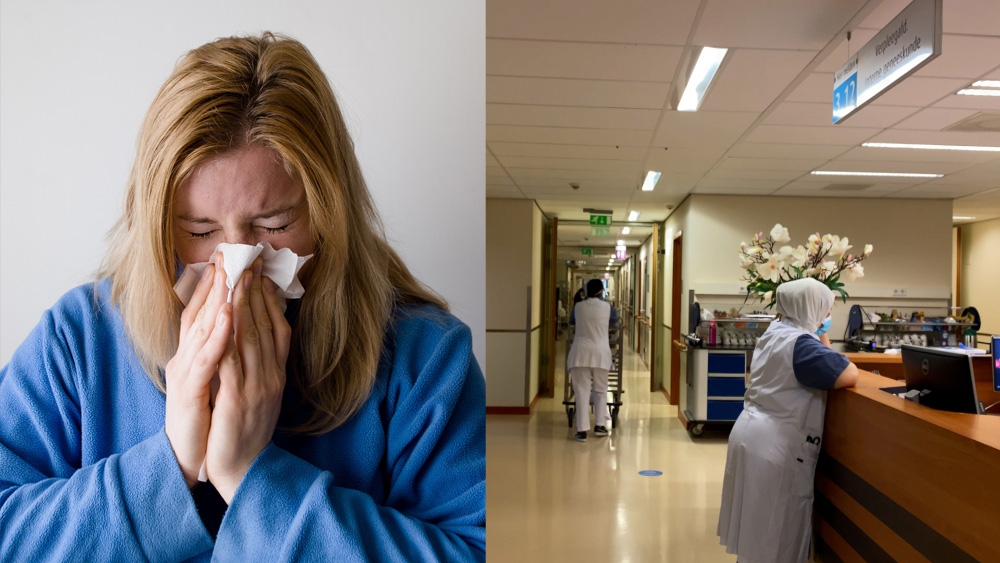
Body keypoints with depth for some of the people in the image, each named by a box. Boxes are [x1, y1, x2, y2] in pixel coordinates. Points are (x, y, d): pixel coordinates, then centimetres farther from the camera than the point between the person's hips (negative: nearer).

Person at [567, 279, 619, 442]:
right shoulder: (607, 307, 4)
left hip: (581, 352, 0)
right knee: (600, 390, 16)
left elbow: (571, 322, 25)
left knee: (582, 391, 1)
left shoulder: (578, 306, 5)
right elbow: (615, 319, 26)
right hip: (600, 353, 0)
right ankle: (599, 425, 18)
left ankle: (582, 430, 0)